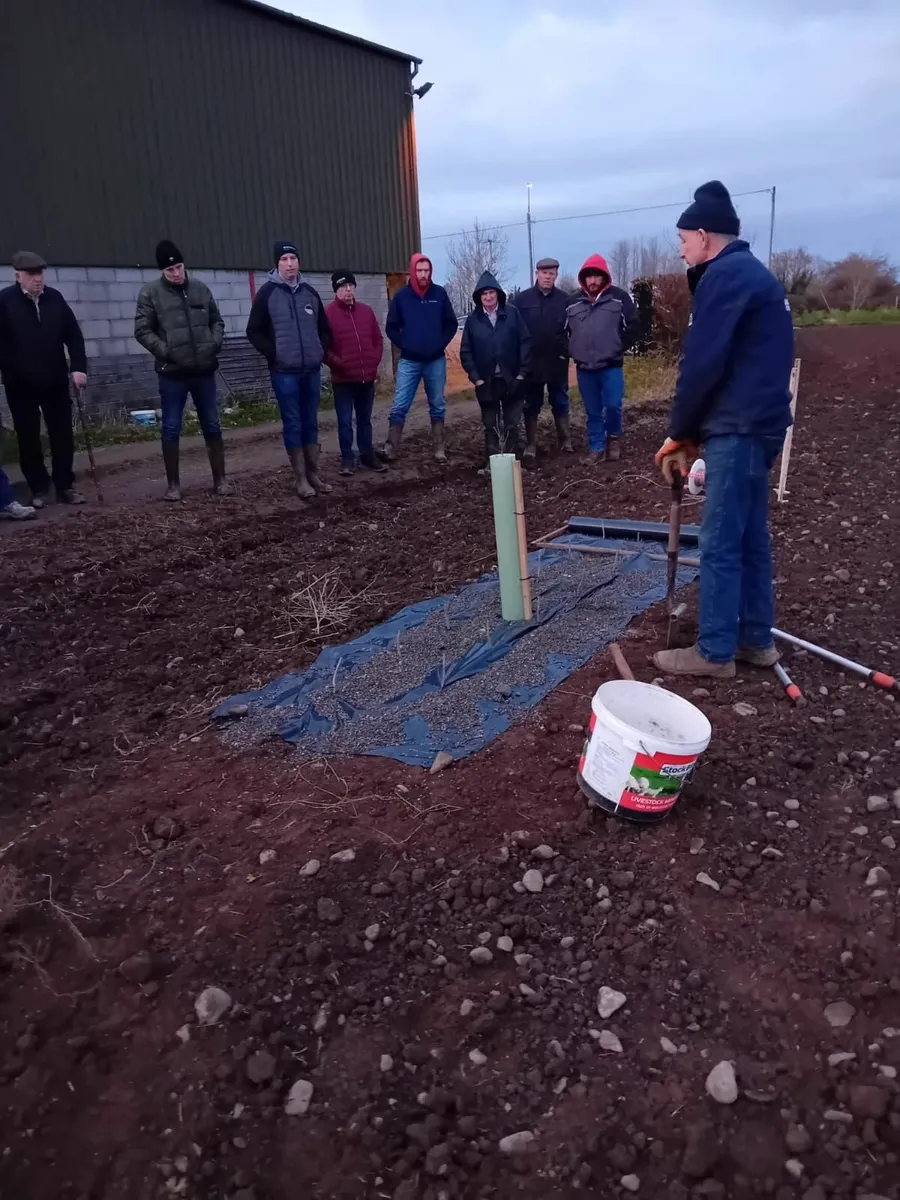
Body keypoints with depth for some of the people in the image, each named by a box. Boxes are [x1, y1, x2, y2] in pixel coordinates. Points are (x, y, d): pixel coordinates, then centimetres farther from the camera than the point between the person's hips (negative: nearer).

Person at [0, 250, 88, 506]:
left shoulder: (54, 298, 3)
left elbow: (73, 334, 5)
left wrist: (78, 367, -5)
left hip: (55, 381, 2)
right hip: (20, 384, -2)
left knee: (63, 435, 6)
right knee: (29, 438, 6)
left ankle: (65, 486, 17)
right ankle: (38, 489, 17)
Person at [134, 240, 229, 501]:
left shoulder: (200, 289, 7)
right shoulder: (150, 293, -2)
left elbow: (217, 321, 16)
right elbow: (142, 330, -3)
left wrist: (215, 343, -2)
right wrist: (166, 351, -14)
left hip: (204, 370, 3)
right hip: (172, 373, -2)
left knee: (212, 426, 8)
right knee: (171, 429, 2)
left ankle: (220, 479, 18)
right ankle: (173, 483, 13)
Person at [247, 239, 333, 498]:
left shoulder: (310, 292, 11)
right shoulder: (267, 293, -2)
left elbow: (324, 328, 19)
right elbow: (254, 331, -1)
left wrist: (322, 351, 5)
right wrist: (273, 354, -9)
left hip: (312, 370, 4)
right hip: (284, 372, -4)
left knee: (311, 423, 10)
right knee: (293, 425, -1)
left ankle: (314, 473, 18)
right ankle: (301, 479, 5)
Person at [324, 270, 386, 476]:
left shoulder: (367, 311, 9)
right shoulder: (328, 314, -6)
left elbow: (378, 339, 15)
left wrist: (374, 362, 5)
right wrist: (338, 363, -14)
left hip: (367, 377, 4)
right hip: (342, 379, -4)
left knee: (365, 420, 14)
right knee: (345, 421, 1)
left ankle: (368, 455, 23)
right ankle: (347, 459, 9)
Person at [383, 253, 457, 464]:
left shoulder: (440, 294, 1)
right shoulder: (402, 296, -1)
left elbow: (451, 324, 7)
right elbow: (391, 327, 4)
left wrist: (440, 344, -4)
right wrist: (405, 346, -5)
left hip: (436, 361, 1)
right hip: (409, 361, -1)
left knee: (437, 406, 9)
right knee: (399, 406, -5)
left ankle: (439, 449, 16)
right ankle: (390, 449, -1)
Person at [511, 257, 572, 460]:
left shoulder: (564, 299, 1)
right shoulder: (522, 299, -1)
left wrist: (567, 350, -10)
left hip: (557, 362, 0)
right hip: (530, 362, 0)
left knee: (560, 403, 10)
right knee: (531, 405, 7)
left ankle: (565, 441, 19)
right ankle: (531, 445, 13)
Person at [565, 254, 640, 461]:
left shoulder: (619, 297, 0)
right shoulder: (573, 302, 10)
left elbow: (632, 325, 2)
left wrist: (620, 348, -2)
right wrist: (572, 351, 9)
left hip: (611, 365, -3)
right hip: (584, 368, 3)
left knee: (613, 406, -10)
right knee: (593, 412, 7)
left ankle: (614, 438, 16)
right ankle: (596, 448, 16)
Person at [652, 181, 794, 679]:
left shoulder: (725, 275, -11)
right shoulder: (753, 273, 21)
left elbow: (702, 364, -17)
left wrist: (678, 435, -6)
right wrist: (693, 432, 14)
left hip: (737, 428, -10)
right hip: (757, 423, 10)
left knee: (720, 543, -4)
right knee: (750, 536, 14)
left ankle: (714, 652, 4)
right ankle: (756, 639, 23)